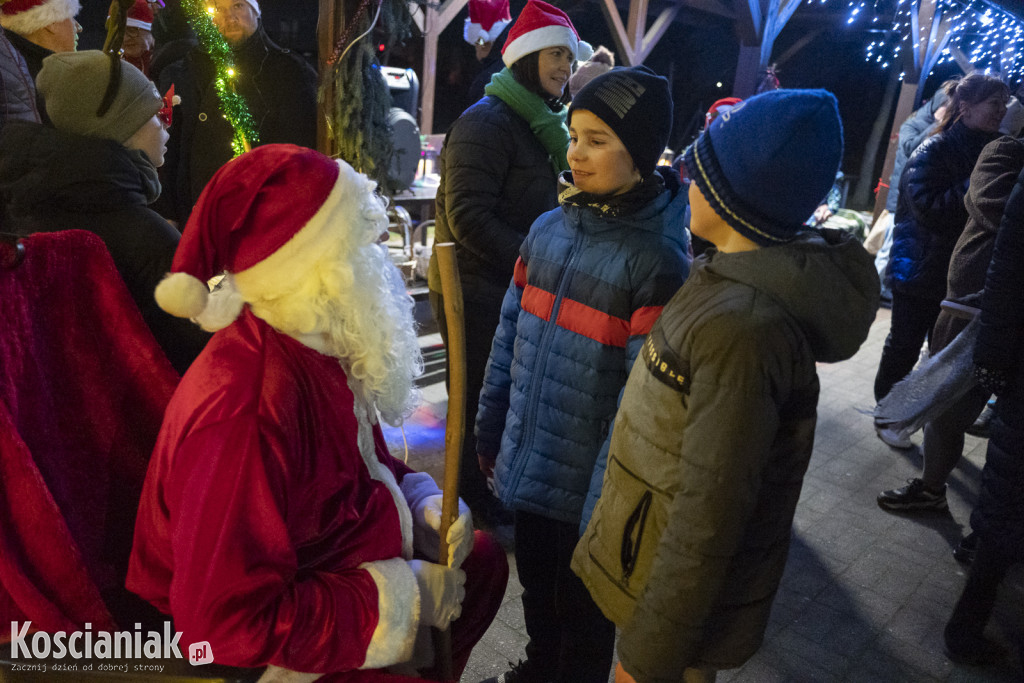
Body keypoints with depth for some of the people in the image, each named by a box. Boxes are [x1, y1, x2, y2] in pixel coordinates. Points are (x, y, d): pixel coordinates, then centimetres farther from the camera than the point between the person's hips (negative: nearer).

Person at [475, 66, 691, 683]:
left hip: (587, 484, -5)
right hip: (528, 465, 6)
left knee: (582, 610, 18)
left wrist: (605, 502, -17)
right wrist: (489, 431, 10)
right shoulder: (549, 228, 1)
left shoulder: (659, 258, -17)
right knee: (536, 591, 26)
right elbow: (511, 333, 7)